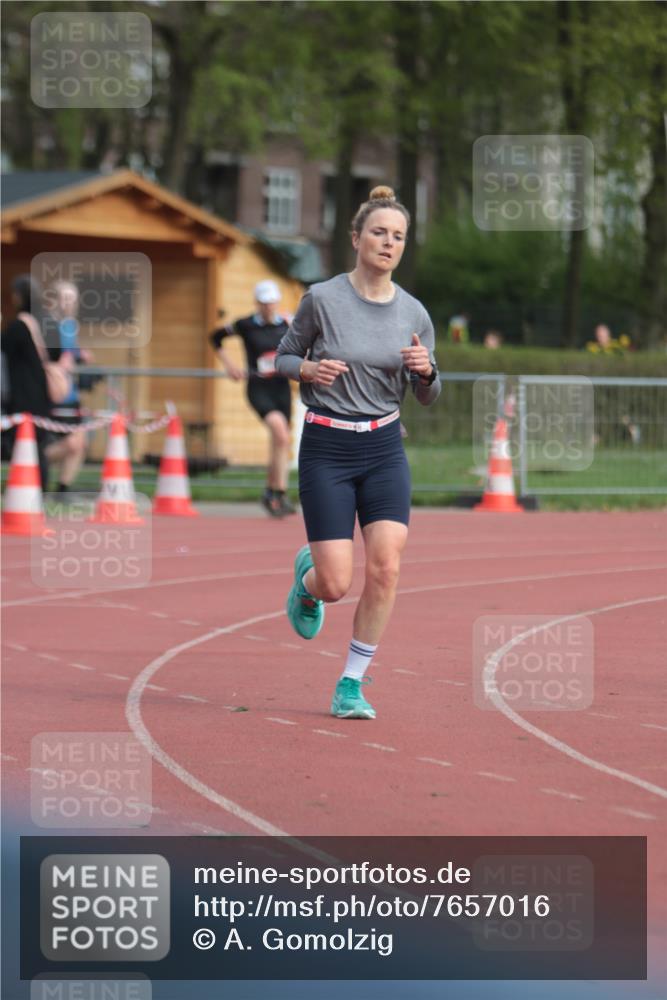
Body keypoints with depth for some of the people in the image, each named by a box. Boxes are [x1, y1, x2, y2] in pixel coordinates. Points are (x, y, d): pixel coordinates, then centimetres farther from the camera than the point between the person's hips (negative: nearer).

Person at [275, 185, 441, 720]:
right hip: (326, 450, -3)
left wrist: (426, 370, -11)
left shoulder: (414, 313, 2)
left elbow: (428, 395, 11)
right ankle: (307, 578, 33)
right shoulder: (322, 299, -7)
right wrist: (310, 369, -15)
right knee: (336, 585, -7)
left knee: (386, 566, -14)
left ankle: (352, 686, 0)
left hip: (385, 450, 3)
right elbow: (284, 357, 6)